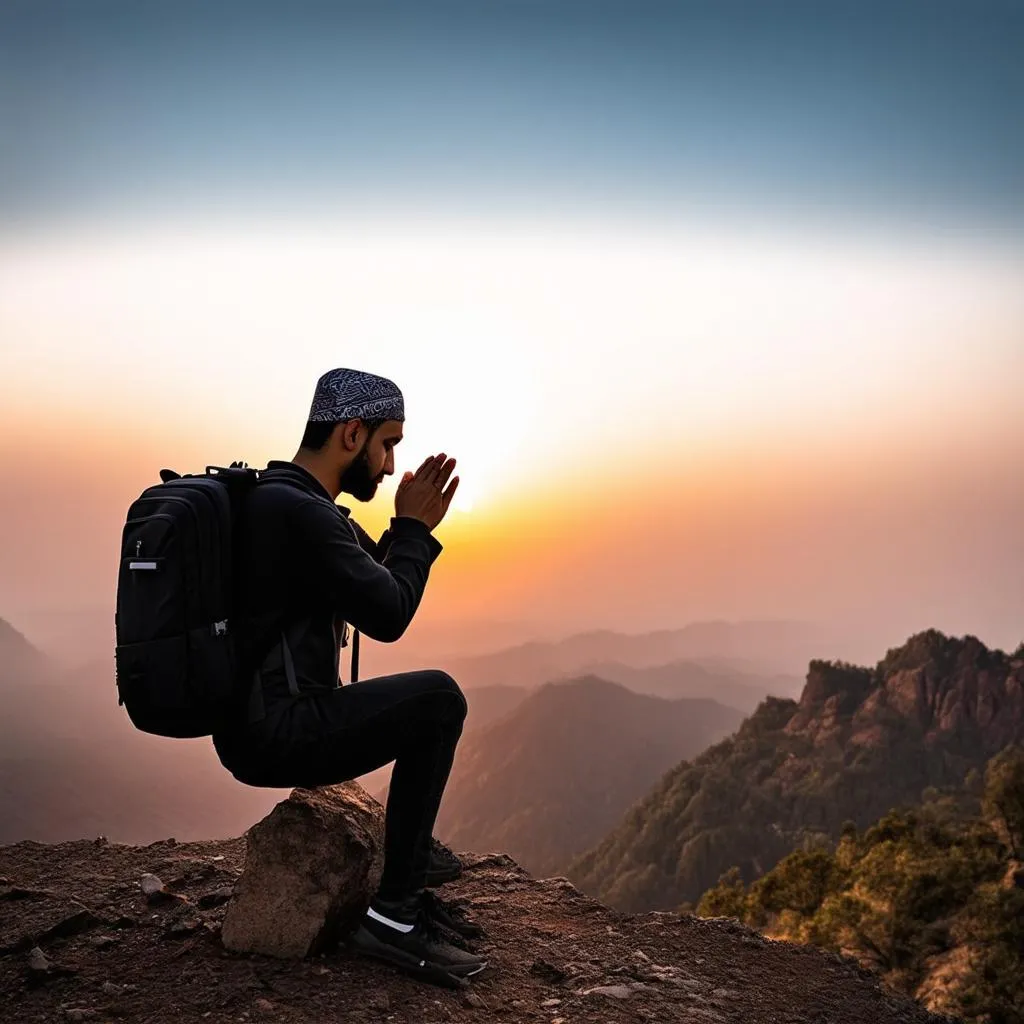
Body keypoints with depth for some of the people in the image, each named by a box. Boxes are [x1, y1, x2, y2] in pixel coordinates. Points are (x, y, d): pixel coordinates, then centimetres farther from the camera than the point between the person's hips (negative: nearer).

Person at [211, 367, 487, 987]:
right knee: (438, 698, -16)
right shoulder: (297, 510, -20)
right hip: (275, 734, -11)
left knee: (424, 714, 17)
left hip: (273, 723, 11)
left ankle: (412, 881, 18)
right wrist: (415, 526, -7)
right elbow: (387, 616, -20)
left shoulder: (301, 503, 13)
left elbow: (373, 582, 22)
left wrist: (409, 528, 9)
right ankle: (393, 912, -6)